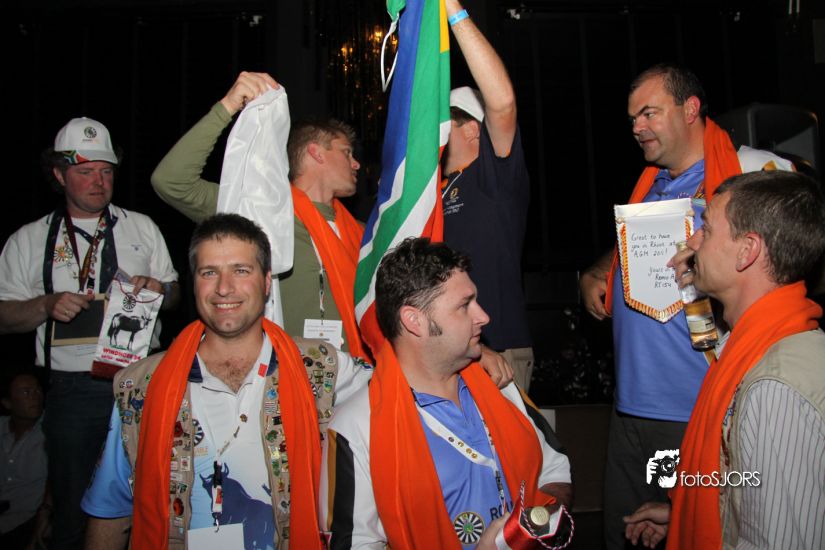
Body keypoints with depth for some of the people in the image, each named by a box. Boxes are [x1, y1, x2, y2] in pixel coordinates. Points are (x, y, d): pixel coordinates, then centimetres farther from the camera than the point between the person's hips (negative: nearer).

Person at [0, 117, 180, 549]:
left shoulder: (142, 227, 9)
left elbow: (174, 295, 11)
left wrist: (158, 289, -11)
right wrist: (48, 305, -15)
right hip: (73, 391, -1)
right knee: (73, 509, 11)